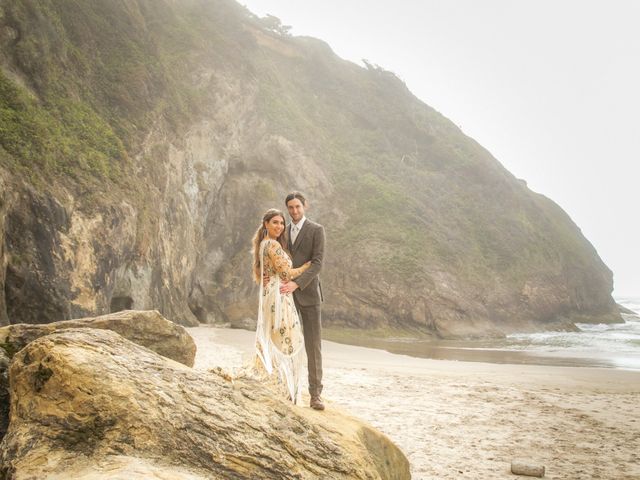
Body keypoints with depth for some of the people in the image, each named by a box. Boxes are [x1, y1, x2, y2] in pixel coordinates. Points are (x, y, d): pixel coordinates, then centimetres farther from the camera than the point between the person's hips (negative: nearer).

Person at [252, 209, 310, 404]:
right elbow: (287, 273, -16)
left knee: (273, 343, 13)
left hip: (268, 297, 10)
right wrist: (308, 265, -2)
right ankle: (286, 390, 0)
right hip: (279, 297, -10)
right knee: (287, 342, -4)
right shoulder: (273, 244, -14)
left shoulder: (263, 244, 15)